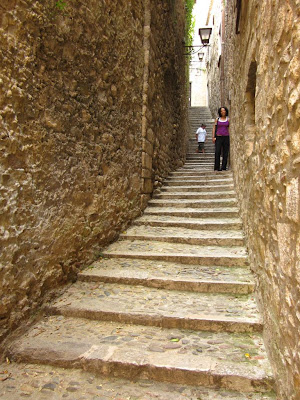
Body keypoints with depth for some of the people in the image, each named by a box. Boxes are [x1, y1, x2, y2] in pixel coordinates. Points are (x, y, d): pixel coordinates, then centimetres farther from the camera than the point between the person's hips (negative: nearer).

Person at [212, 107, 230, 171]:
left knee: (225, 153, -2)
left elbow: (229, 129, 9)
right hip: (218, 137, -1)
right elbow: (214, 128, 5)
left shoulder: (228, 119, 9)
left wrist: (230, 138, 0)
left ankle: (223, 168, 4)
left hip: (226, 137, 1)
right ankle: (216, 168, -5)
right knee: (217, 153, -10)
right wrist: (213, 137, -6)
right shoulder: (217, 119, 7)